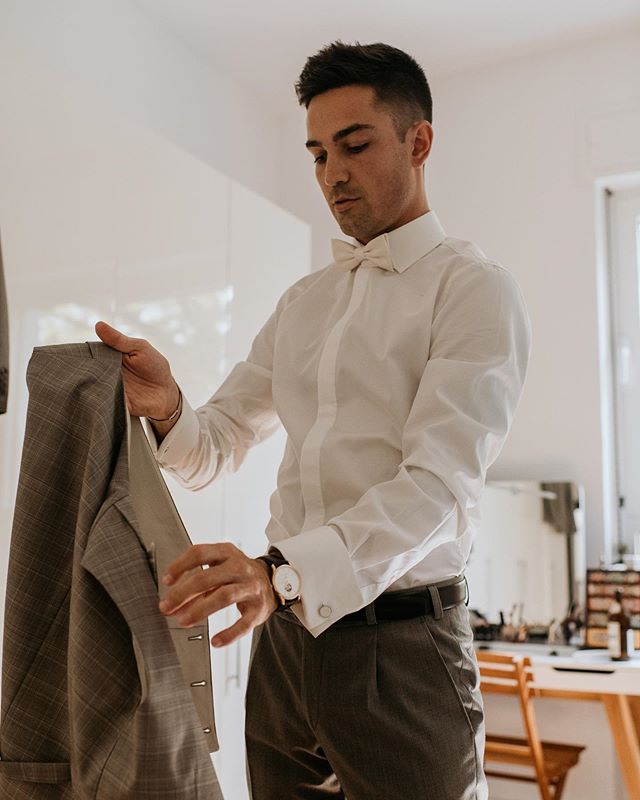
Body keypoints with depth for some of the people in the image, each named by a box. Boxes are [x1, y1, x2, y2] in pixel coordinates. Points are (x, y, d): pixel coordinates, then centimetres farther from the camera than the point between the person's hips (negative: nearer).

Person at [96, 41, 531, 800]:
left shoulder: (473, 288, -8)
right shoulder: (302, 302, 12)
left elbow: (438, 484, -21)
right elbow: (212, 451, 9)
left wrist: (286, 573, -34)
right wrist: (165, 409, -14)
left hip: (400, 643, -5)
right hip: (283, 632, 6)